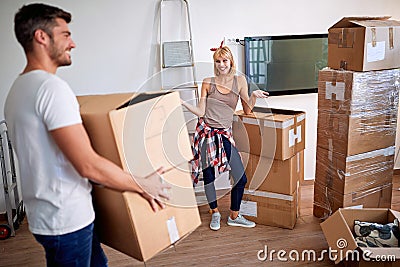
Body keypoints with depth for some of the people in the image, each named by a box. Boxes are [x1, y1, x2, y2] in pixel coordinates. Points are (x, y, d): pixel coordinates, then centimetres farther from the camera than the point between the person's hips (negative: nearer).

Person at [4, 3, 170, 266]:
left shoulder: (18, 89, 11)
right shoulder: (51, 87, -22)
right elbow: (89, 165, -27)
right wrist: (143, 185, -14)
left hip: (44, 213, 10)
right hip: (66, 221, -10)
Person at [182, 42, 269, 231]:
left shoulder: (239, 81, 5)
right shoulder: (208, 83, 2)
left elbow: (247, 110, 6)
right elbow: (201, 112, 0)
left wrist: (254, 96, -11)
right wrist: (182, 103, -9)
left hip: (225, 135, 1)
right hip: (207, 132, -1)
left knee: (241, 178, -1)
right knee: (208, 176, 6)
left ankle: (234, 216, 20)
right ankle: (215, 213, 29)